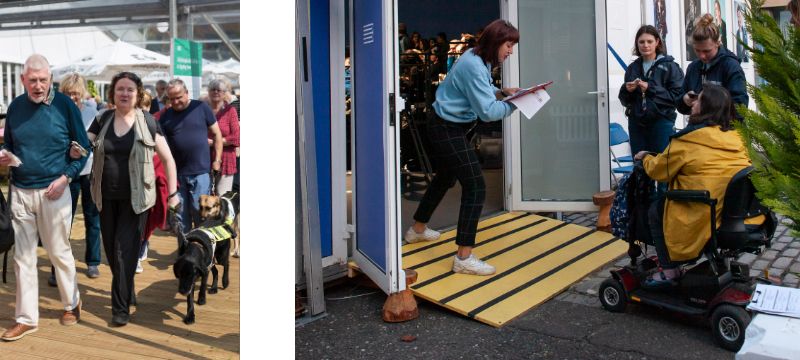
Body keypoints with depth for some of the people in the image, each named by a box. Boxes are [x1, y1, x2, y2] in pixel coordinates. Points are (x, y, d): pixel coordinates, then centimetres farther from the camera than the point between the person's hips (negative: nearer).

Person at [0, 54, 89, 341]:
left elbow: (83, 148, -2)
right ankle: (26, 318, 17)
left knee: (59, 252, 8)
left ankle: (71, 303, 29)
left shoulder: (65, 105, -6)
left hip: (53, 191, -3)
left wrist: (65, 177, -13)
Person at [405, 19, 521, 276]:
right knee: (475, 187, -12)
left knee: (445, 178, 26)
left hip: (445, 127, 11)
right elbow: (487, 112, -26)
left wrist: (502, 92, -1)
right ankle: (464, 258, -11)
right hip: (448, 130, -11)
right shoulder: (474, 67, -24)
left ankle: (417, 230, 43)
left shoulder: (480, 60, 6)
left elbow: (482, 92, 16)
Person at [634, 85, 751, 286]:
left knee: (656, 210, 14)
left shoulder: (688, 141, -11)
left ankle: (669, 271, 13)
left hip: (704, 221, -7)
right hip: (737, 214, 7)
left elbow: (658, 170, 0)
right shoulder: (735, 138, 6)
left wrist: (645, 157, 21)